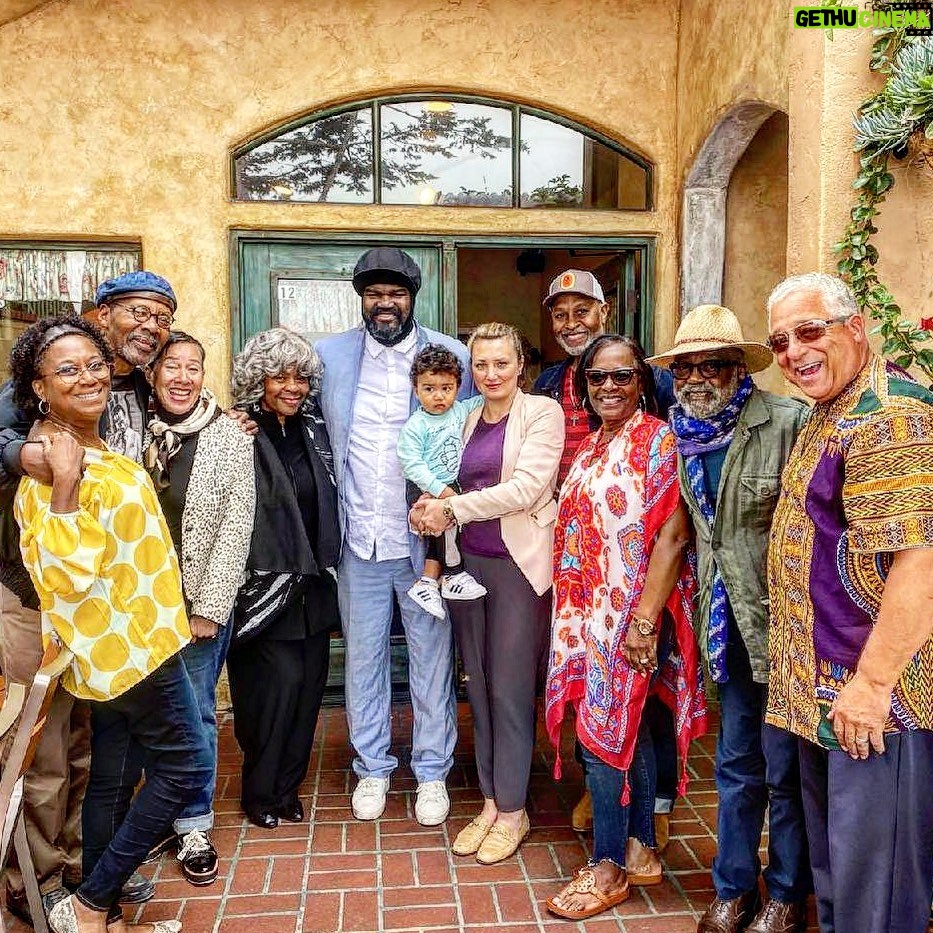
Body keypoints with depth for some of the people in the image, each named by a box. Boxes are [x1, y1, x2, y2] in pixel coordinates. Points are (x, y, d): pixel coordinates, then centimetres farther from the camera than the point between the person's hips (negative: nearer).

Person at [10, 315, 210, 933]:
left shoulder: (93, 453, 10)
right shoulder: (56, 467, -20)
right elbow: (64, 573, -29)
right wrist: (63, 482, -33)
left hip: (118, 645, 9)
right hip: (130, 644, -9)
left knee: (113, 780, 16)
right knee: (188, 765, 1)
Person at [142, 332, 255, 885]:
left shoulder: (230, 438, -6)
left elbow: (237, 527, -8)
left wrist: (209, 608, -11)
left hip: (201, 601, -2)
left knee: (195, 713, 3)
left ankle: (195, 827, 20)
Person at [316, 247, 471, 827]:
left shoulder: (453, 356, -2)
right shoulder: (330, 355, 4)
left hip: (427, 538, -2)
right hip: (359, 540, 2)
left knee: (432, 659, 10)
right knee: (364, 658, 14)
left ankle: (433, 770, 29)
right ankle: (372, 767, 34)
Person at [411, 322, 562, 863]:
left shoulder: (543, 412, -5)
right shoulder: (467, 419, 13)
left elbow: (526, 488, -16)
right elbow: (463, 489, 14)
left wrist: (453, 509, -13)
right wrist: (435, 508, -9)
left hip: (518, 564, -6)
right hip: (469, 560, 6)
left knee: (510, 688, 2)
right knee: (479, 685, 11)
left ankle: (513, 811, 18)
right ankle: (490, 802, 26)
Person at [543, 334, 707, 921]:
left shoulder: (660, 440, -12)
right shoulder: (592, 446, 12)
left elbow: (672, 535, -18)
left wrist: (644, 620, -21)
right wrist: (572, 608, 13)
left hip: (631, 615, -7)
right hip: (589, 612, 7)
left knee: (604, 732, 0)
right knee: (628, 729, 16)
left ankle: (608, 867, 18)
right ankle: (641, 851, 30)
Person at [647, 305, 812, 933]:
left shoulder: (790, 423, -14)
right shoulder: (687, 436, 7)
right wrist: (704, 615, 13)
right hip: (729, 628, 6)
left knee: (785, 768, 10)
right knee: (737, 765, 17)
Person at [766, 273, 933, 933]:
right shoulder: (831, 414, 13)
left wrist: (873, 682, -23)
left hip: (872, 694, -10)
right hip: (825, 689, 10)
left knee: (873, 876, 5)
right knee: (833, 860, 24)